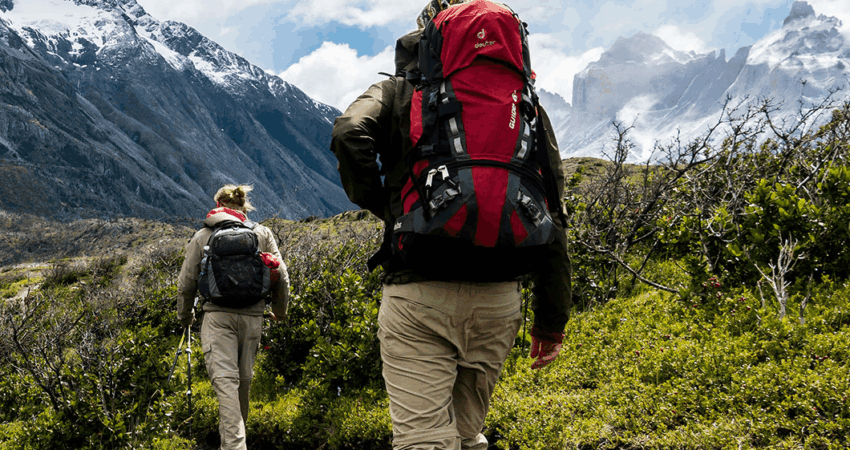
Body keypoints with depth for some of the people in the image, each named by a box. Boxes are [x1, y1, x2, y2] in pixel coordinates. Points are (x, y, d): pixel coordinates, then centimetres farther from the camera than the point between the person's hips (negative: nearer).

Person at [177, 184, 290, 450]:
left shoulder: (202, 237, 7)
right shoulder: (262, 234, 10)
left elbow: (186, 283, 8)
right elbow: (281, 277, 7)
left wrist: (184, 316, 25)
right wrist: (280, 310, 23)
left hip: (218, 316, -2)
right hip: (252, 316, 2)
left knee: (225, 379, -9)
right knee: (244, 379, 16)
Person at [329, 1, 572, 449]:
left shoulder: (398, 90, 8)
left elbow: (350, 133, -14)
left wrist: (380, 205, 3)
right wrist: (551, 318, 10)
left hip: (418, 293, -3)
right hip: (498, 298, 3)